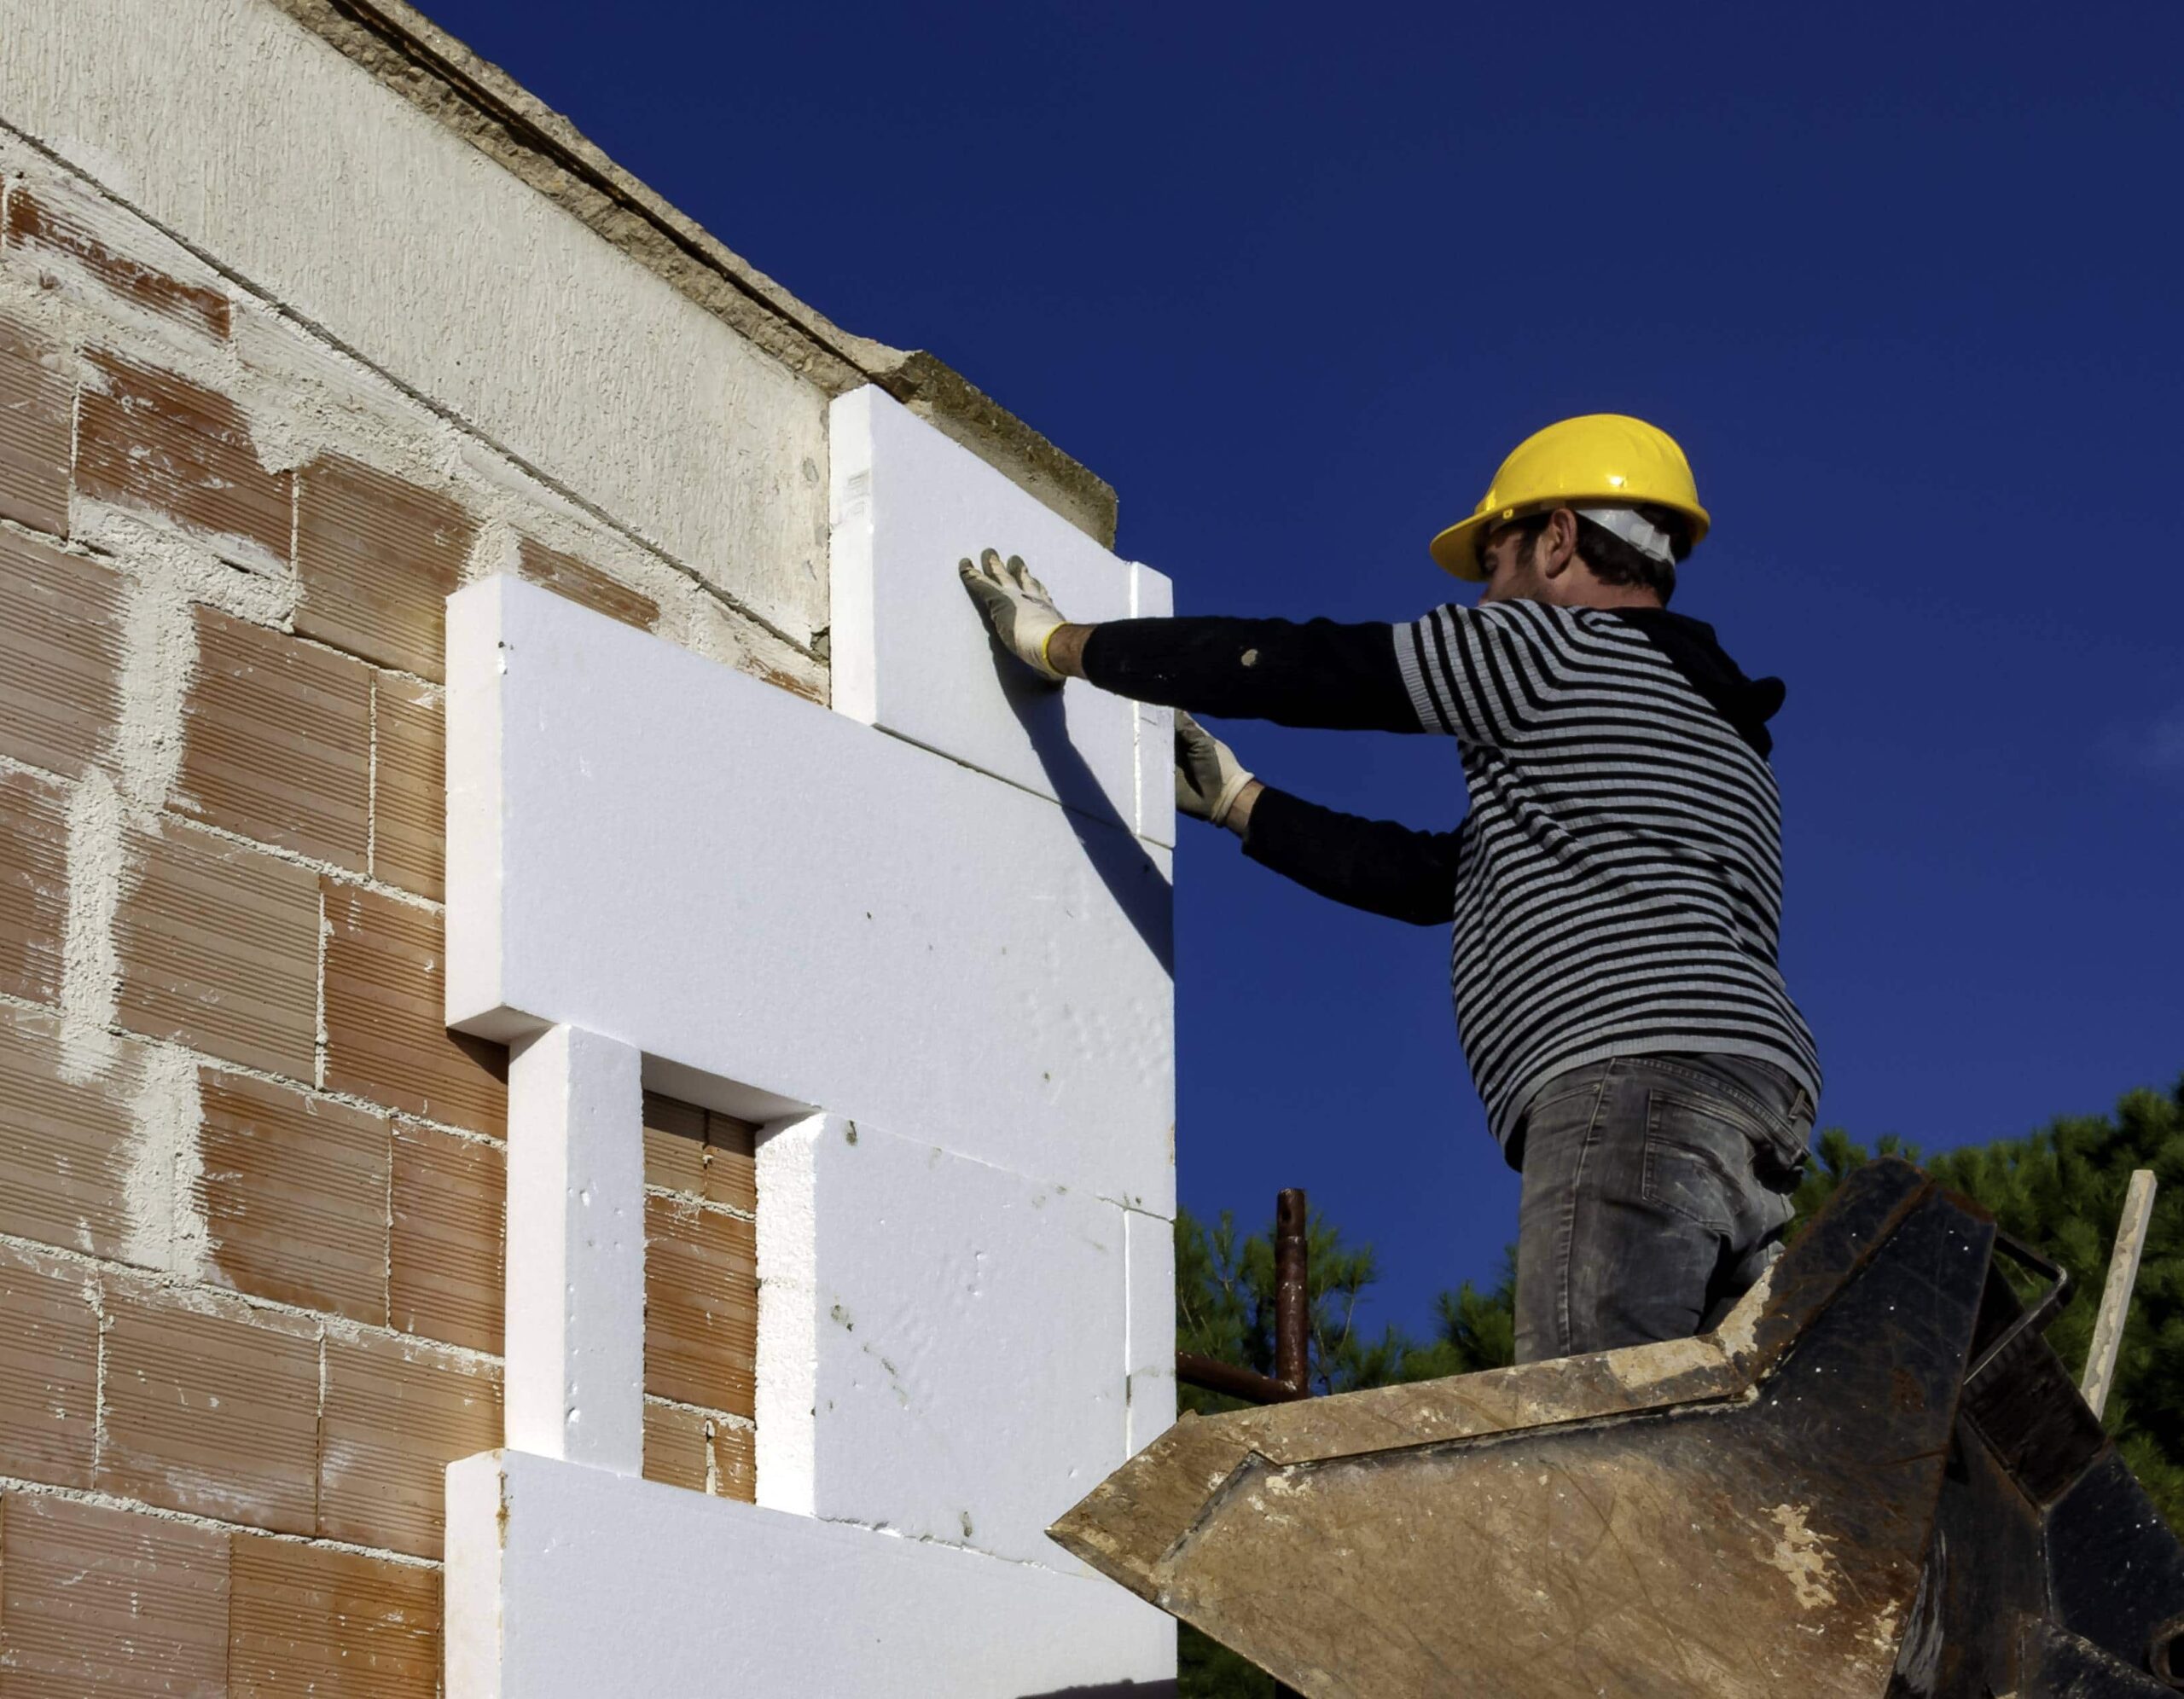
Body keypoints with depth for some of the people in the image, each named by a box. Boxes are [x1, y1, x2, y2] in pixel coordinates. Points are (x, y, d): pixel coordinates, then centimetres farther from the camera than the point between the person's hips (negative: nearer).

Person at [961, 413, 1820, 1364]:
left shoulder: (1561, 644, 8)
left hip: (1635, 1080, -9)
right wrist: (1236, 802, 45)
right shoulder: (1706, 720, 35)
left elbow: (1292, 668, 7)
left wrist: (1056, 643, 18)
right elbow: (1426, 876, 37)